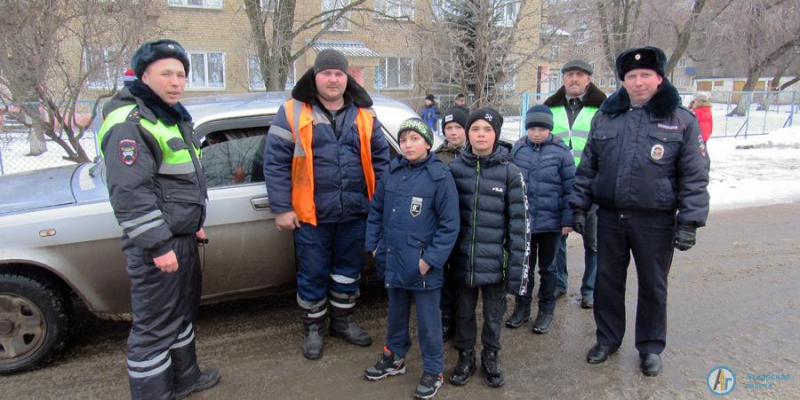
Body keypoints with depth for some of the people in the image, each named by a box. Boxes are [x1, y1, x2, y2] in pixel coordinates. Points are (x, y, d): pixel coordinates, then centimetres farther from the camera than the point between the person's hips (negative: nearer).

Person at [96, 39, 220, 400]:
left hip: (182, 238, 11)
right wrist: (158, 245, -25)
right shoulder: (130, 123, -18)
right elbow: (129, 193, -25)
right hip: (157, 245, -11)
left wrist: (194, 222, 21)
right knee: (155, 327, 0)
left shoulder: (171, 115, 14)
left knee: (183, 310, 23)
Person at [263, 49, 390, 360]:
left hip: (355, 213, 3)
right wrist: (281, 208, -10)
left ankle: (343, 321, 37)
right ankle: (313, 328, 30)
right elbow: (275, 162, -7)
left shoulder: (364, 114, 7)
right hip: (311, 215, -3)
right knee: (313, 275, 9)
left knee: (348, 270, 17)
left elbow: (380, 158, 11)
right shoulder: (293, 112, -4)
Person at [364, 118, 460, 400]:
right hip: (393, 260, 5)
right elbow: (376, 211, 11)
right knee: (396, 312, 22)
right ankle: (395, 357, 43)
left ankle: (433, 371, 27)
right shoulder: (392, 173, 3)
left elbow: (450, 224, -14)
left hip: (423, 265, -5)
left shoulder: (440, 176, -13)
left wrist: (430, 259, -17)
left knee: (427, 319, 8)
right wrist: (373, 245, 6)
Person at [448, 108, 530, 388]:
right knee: (464, 312, 16)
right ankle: (465, 356, 37)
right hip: (463, 259, 2)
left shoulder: (510, 172, -7)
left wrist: (518, 269, -8)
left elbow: (519, 223, -6)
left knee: (494, 315, 15)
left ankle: (490, 357, 38)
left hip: (495, 261, -1)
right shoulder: (454, 169, -1)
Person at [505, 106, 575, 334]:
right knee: (524, 265, 14)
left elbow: (570, 188, -5)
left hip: (550, 221, -2)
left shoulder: (560, 151, -8)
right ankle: (522, 306, 30)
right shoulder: (518, 149, -1)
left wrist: (567, 220, -7)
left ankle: (546, 310, 29)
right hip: (522, 220, 2)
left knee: (547, 268, 14)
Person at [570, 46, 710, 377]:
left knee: (653, 286, 12)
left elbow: (695, 177, -4)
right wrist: (579, 207, 5)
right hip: (610, 217, 3)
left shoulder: (681, 121, -3)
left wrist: (689, 222, -10)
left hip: (656, 221, -2)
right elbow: (587, 167, 9)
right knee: (607, 281, 13)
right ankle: (608, 338, 34)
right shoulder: (605, 117, 5)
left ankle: (651, 347, 32)